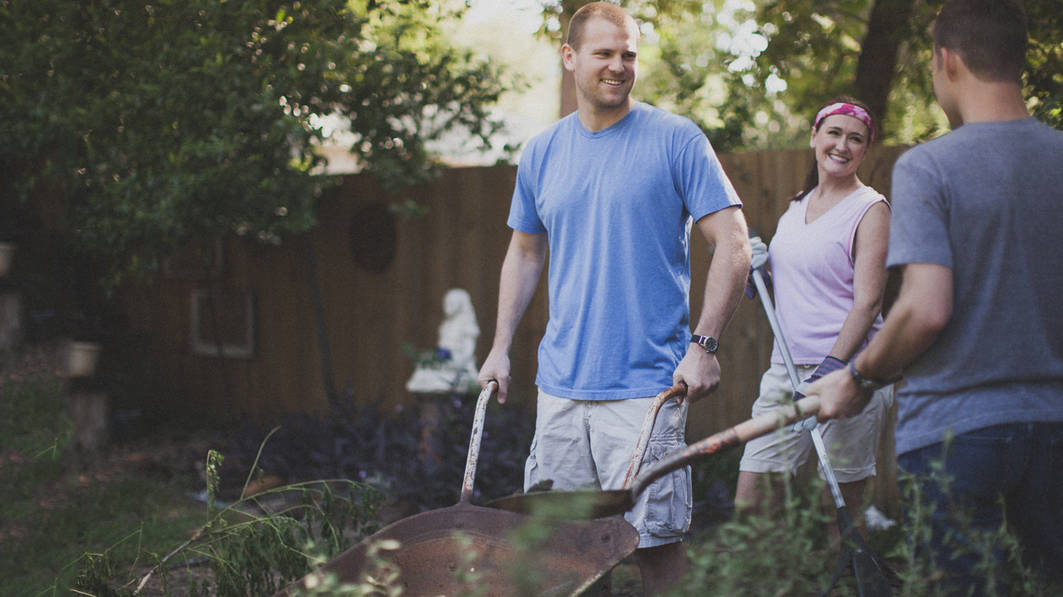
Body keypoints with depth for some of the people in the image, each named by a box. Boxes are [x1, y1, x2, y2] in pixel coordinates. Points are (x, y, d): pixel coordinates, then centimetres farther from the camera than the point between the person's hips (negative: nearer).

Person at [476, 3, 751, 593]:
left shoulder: (676, 139, -4)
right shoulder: (541, 153, 10)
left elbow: (733, 242, -6)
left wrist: (704, 343, -14)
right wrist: (501, 347, 16)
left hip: (646, 383, -5)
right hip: (560, 382, 5)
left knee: (656, 538, -6)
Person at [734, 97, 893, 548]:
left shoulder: (870, 209, -4)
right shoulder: (798, 205, 16)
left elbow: (867, 301, -11)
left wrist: (832, 369, -21)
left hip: (847, 364, -6)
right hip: (786, 364, 6)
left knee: (844, 509, 0)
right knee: (749, 498, 0)